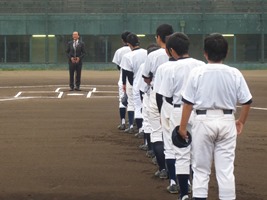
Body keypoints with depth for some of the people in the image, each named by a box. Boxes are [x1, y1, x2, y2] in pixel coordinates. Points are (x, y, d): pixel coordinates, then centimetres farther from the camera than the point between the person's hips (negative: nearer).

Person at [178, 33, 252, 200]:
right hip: (227, 120, 1)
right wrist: (241, 121, 17)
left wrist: (183, 127, 3)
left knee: (201, 168, 9)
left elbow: (188, 103, -7)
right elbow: (247, 101, 1)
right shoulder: (235, 74, -3)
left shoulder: (197, 73, -8)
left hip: (203, 120, -1)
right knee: (226, 168, 7)